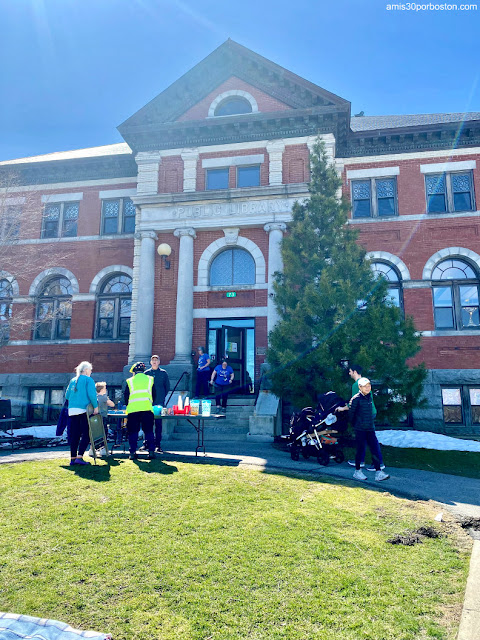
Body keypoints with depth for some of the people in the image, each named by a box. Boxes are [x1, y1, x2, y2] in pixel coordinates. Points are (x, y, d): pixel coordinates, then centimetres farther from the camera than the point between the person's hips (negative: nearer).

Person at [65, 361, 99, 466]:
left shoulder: (73, 380, 16)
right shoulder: (88, 380, -3)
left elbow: (67, 395, 17)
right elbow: (92, 394, -14)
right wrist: (95, 406, -8)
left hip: (72, 410, 7)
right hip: (84, 410, -7)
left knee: (74, 435, 11)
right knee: (86, 434, -2)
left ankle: (73, 458, 12)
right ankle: (79, 457, -12)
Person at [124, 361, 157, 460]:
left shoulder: (130, 381, 10)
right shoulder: (150, 379, 13)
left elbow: (126, 396, 12)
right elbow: (153, 395, 15)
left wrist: (128, 406, 25)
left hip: (133, 409, 0)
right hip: (147, 408, 1)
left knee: (133, 432, 8)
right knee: (149, 431, 7)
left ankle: (132, 453, 6)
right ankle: (151, 451, 1)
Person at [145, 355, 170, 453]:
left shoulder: (163, 373, 5)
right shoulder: (146, 373, 9)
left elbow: (167, 387, 10)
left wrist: (162, 397, 4)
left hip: (159, 402, -1)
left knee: (158, 423, -1)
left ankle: (158, 444, 4)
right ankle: (147, 442, 13)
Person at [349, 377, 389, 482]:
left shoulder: (369, 397, 11)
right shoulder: (356, 399, -11)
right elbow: (351, 413, -5)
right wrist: (355, 425, 3)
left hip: (370, 428, 6)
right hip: (360, 429, -6)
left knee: (375, 448, 1)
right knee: (360, 449, 2)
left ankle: (378, 473, 4)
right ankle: (357, 471, 16)